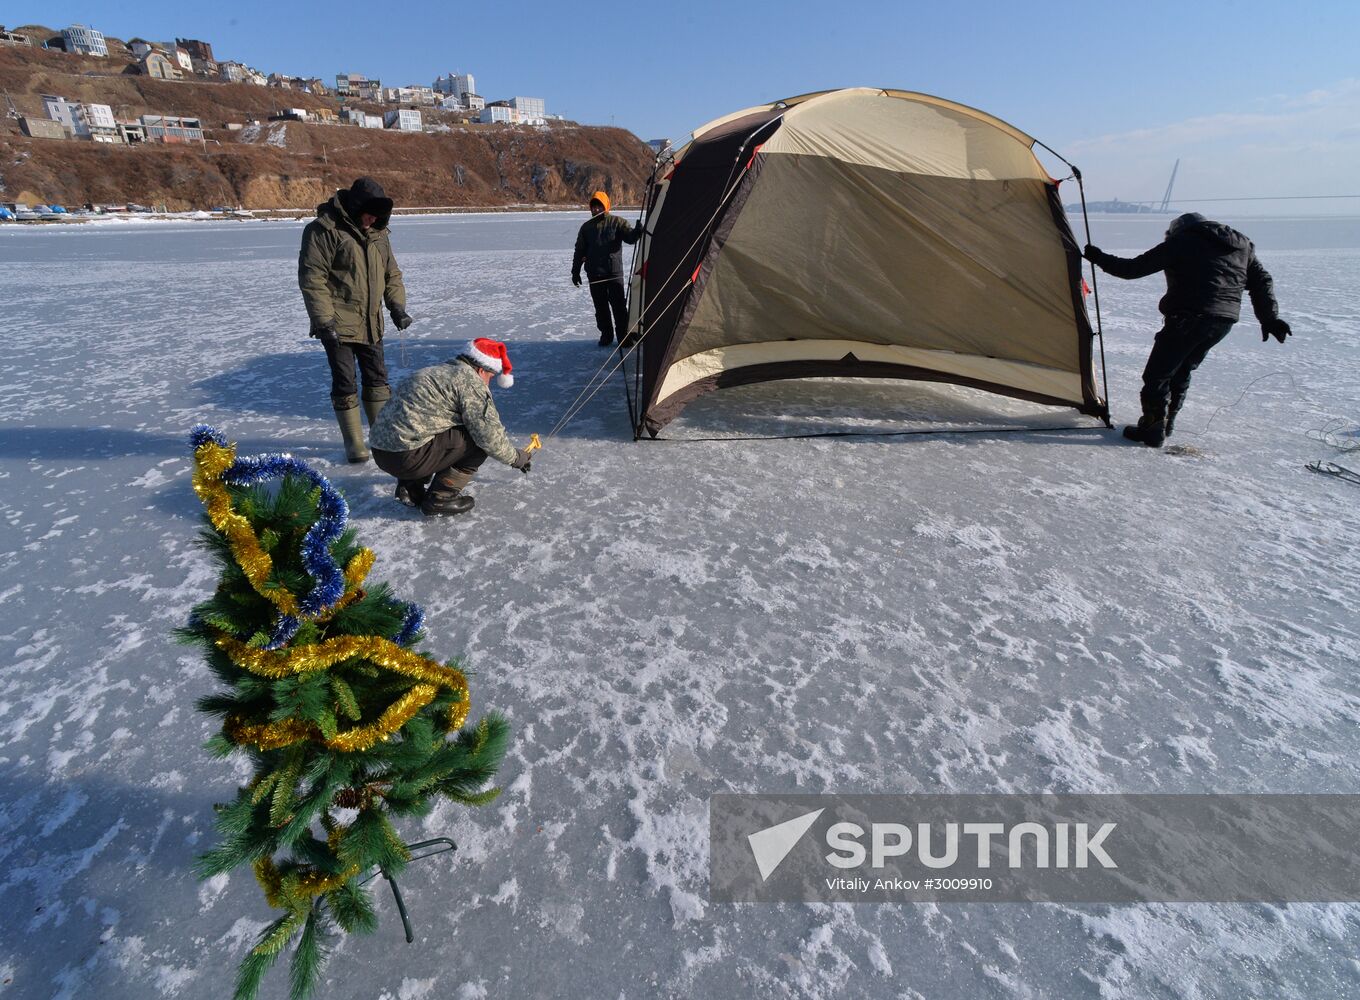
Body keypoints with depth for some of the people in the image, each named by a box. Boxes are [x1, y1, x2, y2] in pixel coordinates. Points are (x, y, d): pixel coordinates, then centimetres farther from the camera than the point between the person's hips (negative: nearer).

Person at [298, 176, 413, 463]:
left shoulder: (378, 233, 11)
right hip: (338, 325, -6)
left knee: (378, 379, 10)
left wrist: (397, 306, 3)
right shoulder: (323, 230, -10)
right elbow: (312, 279, -14)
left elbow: (391, 273, 18)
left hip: (370, 324, 6)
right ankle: (353, 443, 10)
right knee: (345, 384, 0)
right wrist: (324, 321, -19)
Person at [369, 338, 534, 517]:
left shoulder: (437, 371, 22)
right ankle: (439, 498, -1)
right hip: (406, 458, -10)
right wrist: (516, 457, 7)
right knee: (478, 441, -3)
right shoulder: (470, 381, -7)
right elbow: (489, 434, -10)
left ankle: (410, 488, 19)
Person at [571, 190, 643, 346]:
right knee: (601, 307, 8)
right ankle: (606, 335, 19)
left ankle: (623, 336, 4)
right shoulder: (586, 227, 9)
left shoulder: (617, 222, 1)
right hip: (594, 275, 3)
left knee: (619, 306, -4)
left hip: (614, 272, -3)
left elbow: (629, 237, -11)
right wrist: (575, 271, 10)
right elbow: (580, 251, 12)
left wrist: (637, 231, -34)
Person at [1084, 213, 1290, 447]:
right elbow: (1261, 282, 20)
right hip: (1224, 322, 8)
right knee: (1182, 371, 21)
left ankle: (1152, 430, 0)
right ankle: (1165, 424, 27)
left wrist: (1100, 258, 8)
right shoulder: (1241, 246, 21)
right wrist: (1270, 319, 22)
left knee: (1157, 374, 0)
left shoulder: (1179, 242, 0)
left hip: (1188, 319, -8)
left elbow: (1136, 268, -4)